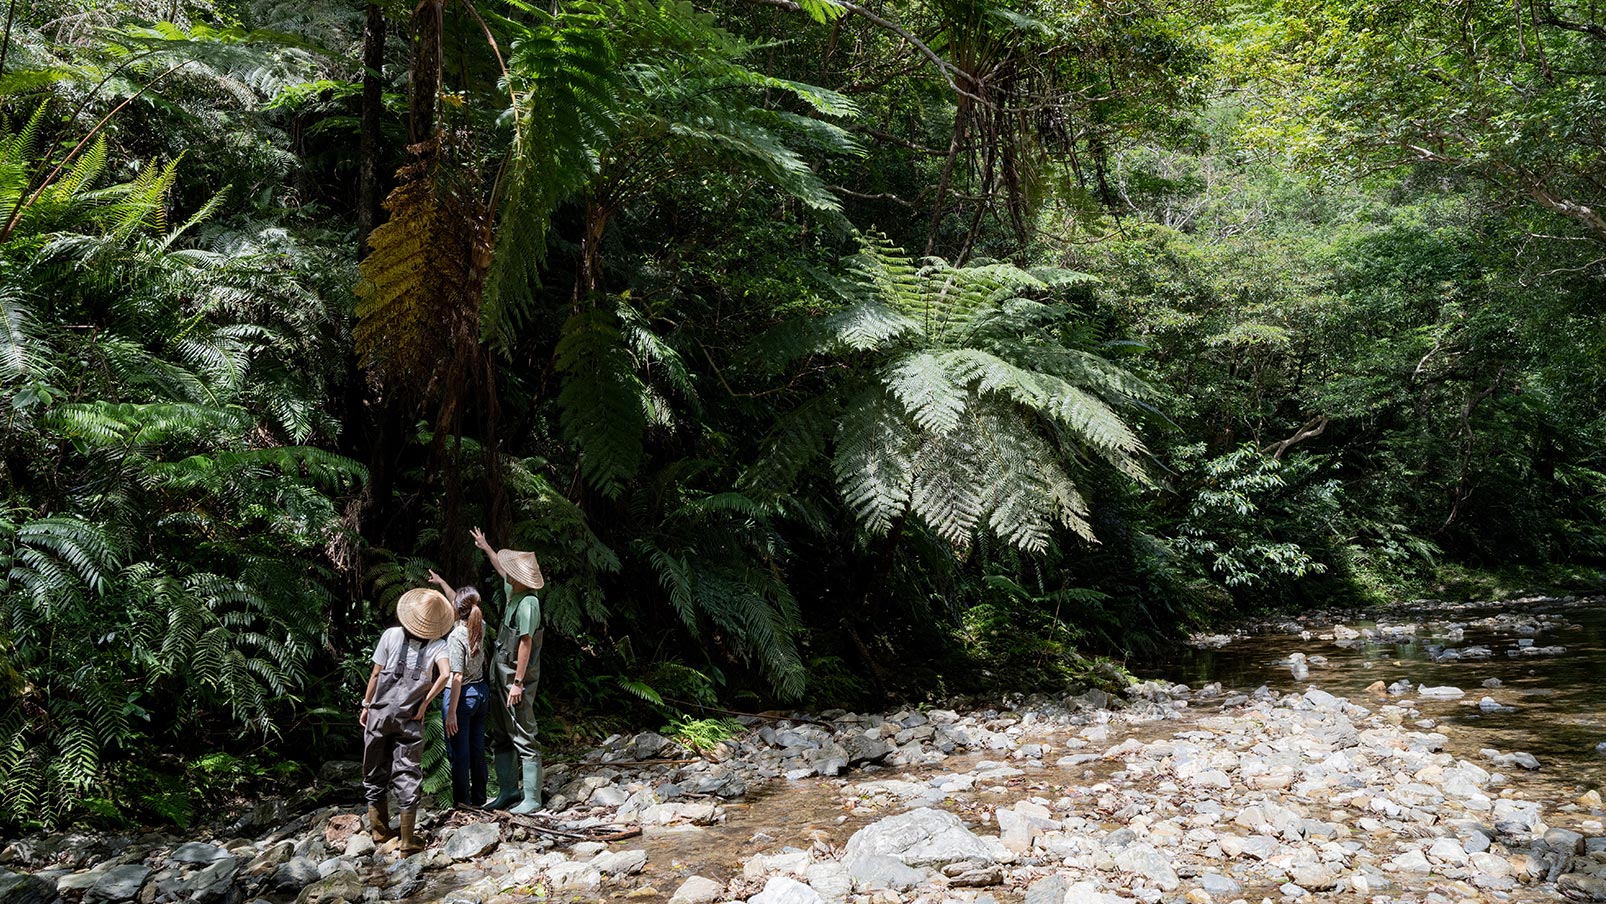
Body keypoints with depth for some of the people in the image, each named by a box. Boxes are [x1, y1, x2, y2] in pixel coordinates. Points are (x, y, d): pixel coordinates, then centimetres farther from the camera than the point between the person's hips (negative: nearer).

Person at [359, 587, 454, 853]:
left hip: (379, 714, 1)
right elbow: (444, 674, -20)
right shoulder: (438, 645, -4)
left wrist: (366, 705, 10)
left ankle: (379, 830, 28)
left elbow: (375, 674, -1)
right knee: (407, 776, 5)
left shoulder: (390, 635, -2)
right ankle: (408, 840, 6)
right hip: (409, 720, -1)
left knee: (375, 772, 16)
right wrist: (425, 703, -9)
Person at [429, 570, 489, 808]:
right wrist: (441, 582, 30)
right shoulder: (480, 626, 0)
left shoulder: (456, 636, -20)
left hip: (462, 696, -7)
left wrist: (451, 712, -19)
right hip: (481, 691, 7)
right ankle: (479, 798, 24)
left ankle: (462, 802, 12)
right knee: (477, 749, 15)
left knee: (459, 753, 4)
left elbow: (457, 677, -22)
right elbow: (463, 605, 20)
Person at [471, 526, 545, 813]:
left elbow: (526, 644, -23)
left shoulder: (528, 603, -21)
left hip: (516, 679, -10)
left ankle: (532, 799, -2)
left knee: (524, 739, -6)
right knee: (501, 738, 16)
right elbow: (503, 572, 29)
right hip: (500, 676, 10)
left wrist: (518, 683, -23)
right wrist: (486, 548, 39)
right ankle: (508, 790, 25)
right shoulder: (513, 592, 6)